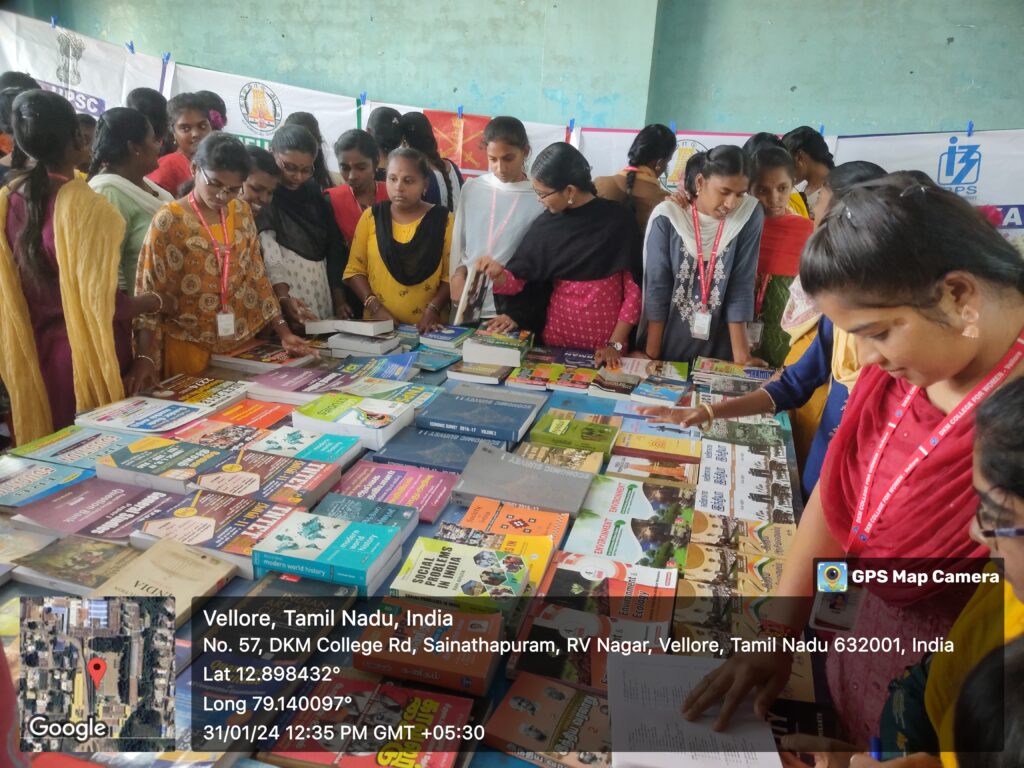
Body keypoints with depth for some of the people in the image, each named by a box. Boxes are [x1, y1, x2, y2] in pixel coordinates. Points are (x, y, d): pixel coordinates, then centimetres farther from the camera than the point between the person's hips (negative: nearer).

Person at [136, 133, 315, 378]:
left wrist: (283, 332, 2)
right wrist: (147, 361, -21)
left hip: (242, 342, 5)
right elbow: (150, 295, -12)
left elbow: (256, 276, 8)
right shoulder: (169, 221, -11)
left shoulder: (242, 212, 3)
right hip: (188, 347, -4)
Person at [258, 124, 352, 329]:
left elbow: (334, 249, 12)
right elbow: (267, 258, -17)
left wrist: (339, 298, 7)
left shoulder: (314, 193, 11)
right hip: (286, 298, -5)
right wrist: (283, 299, -31)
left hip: (322, 300, 5)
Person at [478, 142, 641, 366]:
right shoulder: (545, 225, -1)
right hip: (557, 335, 3)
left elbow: (634, 289, -7)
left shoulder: (617, 220, -9)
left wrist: (616, 344, -11)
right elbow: (516, 282, -1)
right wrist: (498, 274, -21)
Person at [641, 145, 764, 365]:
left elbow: (741, 287, -9)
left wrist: (741, 357, -12)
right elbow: (657, 288, -11)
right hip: (667, 347, 0)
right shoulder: (667, 217, -12)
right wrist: (651, 356, -10)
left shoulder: (749, 214, -9)